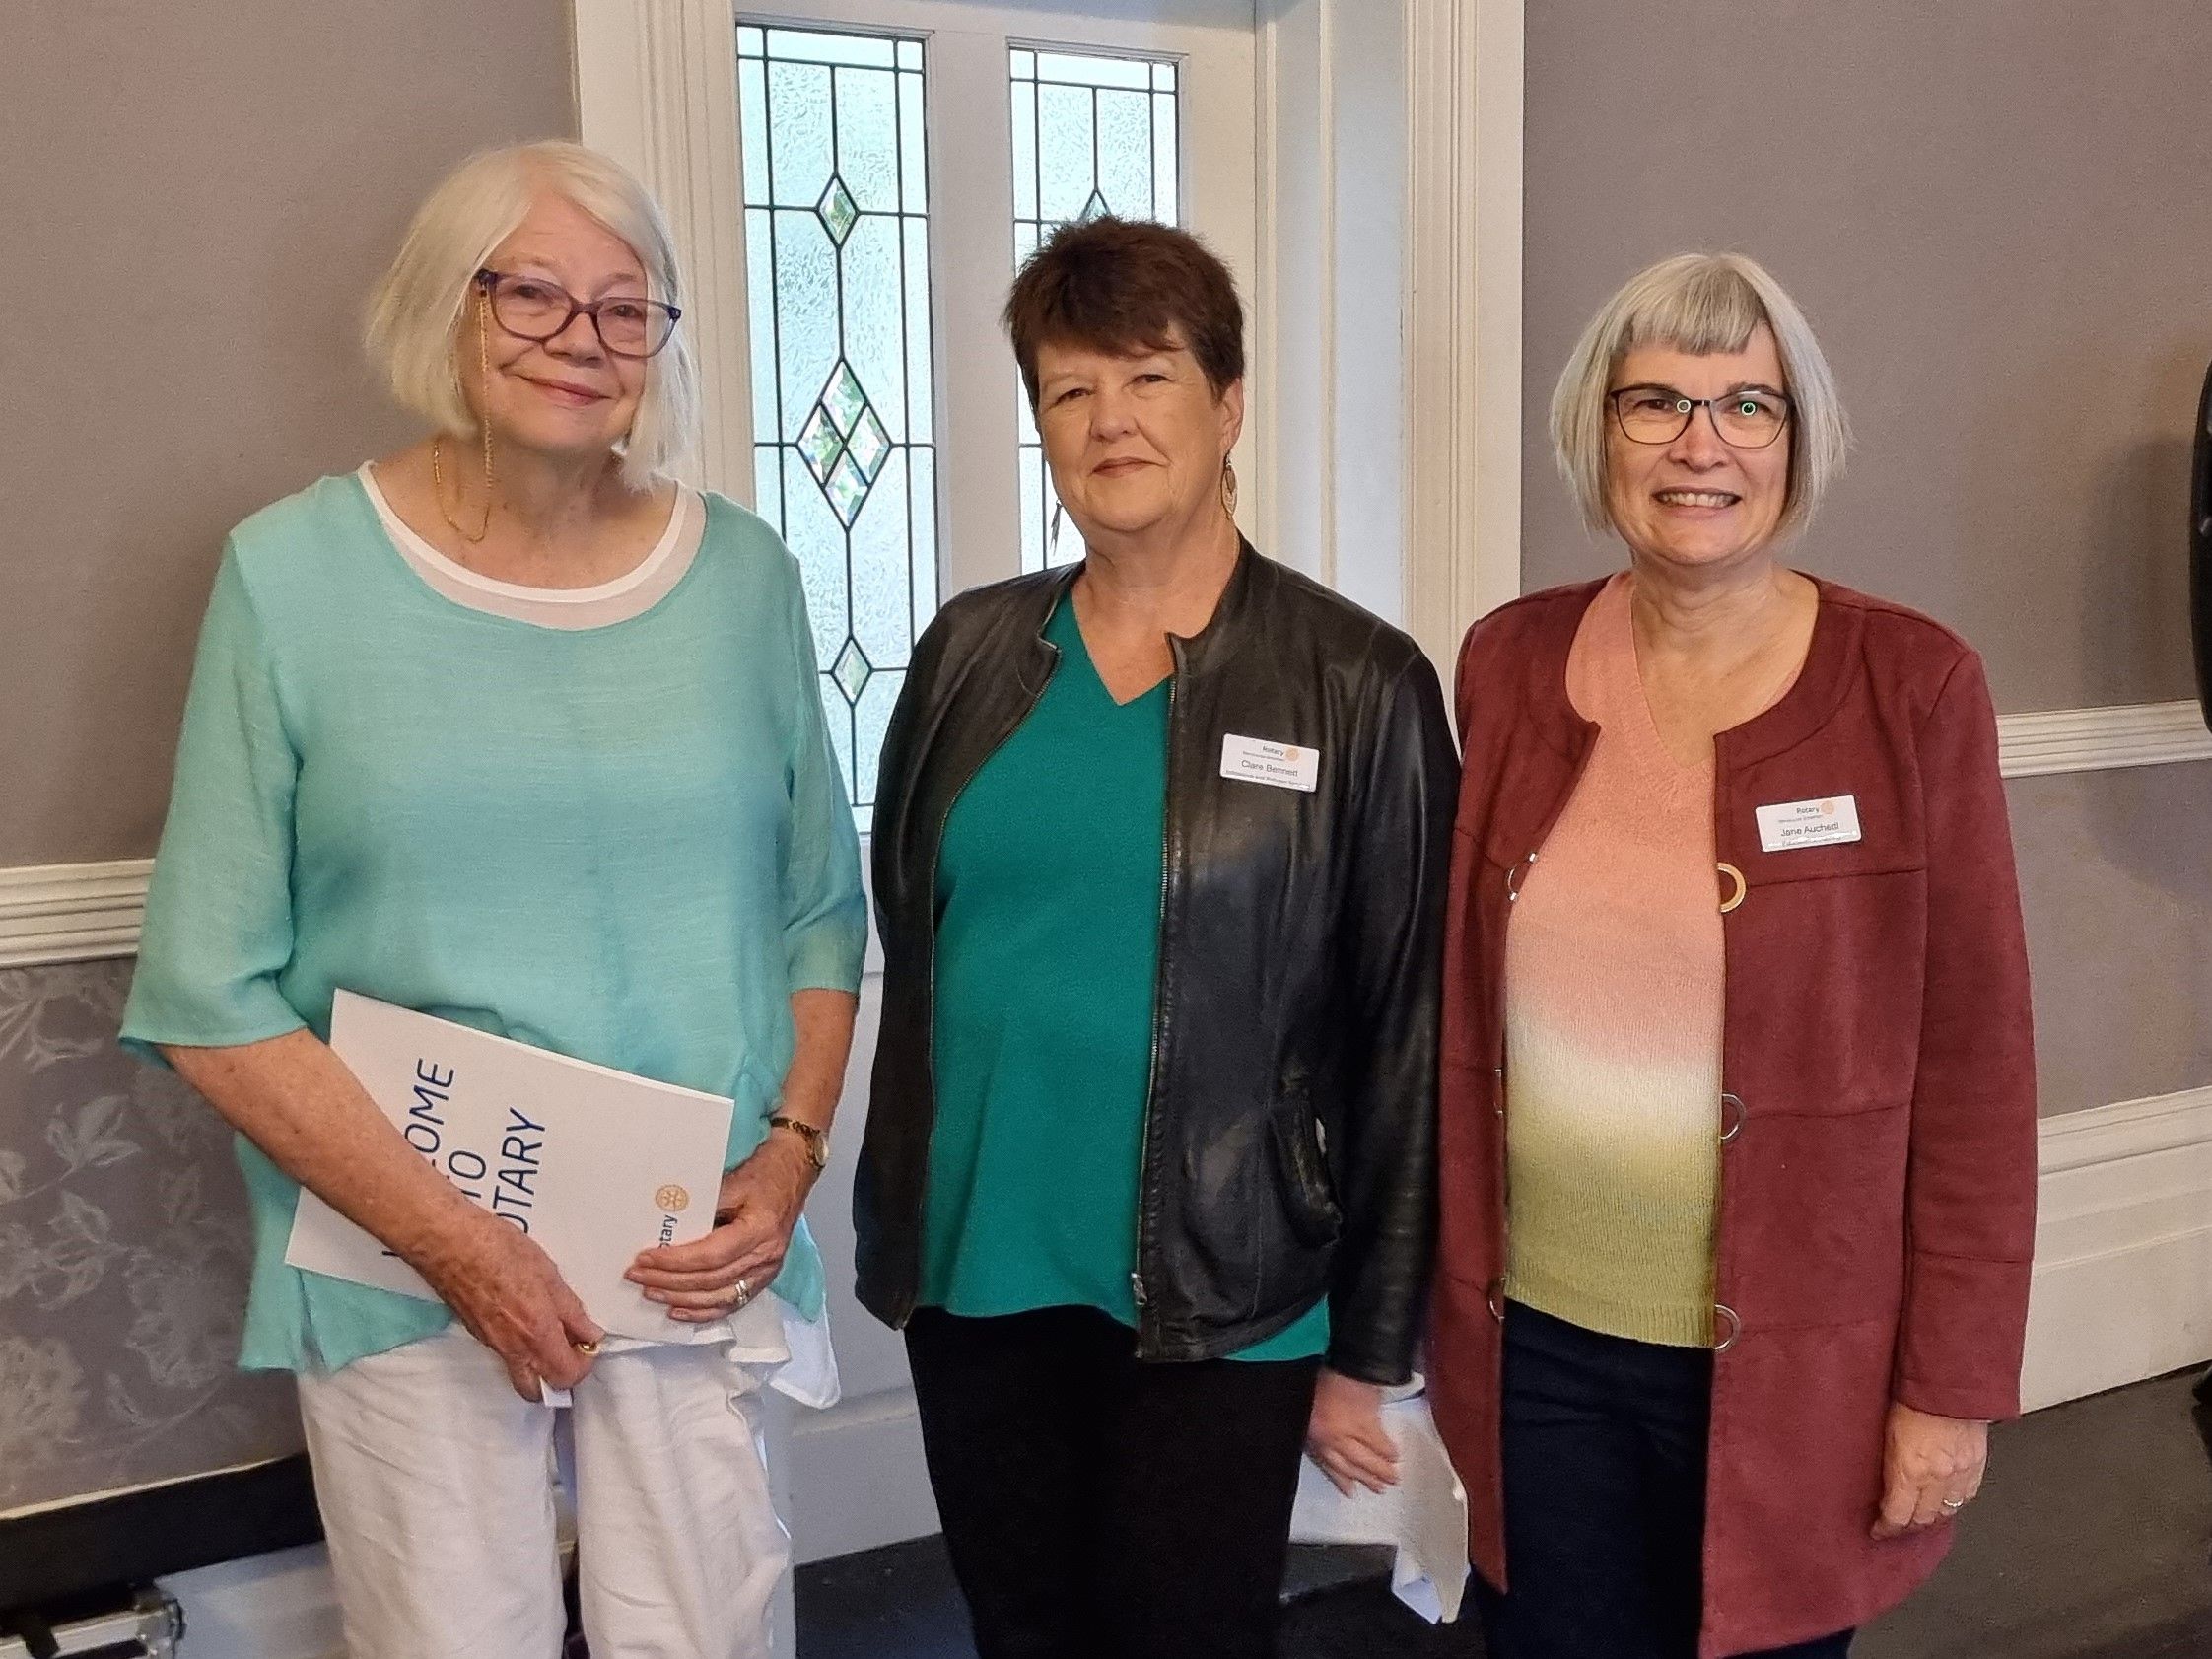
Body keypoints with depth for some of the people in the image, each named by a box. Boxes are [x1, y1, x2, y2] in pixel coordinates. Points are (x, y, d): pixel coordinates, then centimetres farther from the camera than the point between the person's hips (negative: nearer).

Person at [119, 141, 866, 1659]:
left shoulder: (741, 576, 3)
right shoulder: (293, 575, -5)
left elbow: (821, 912, 10)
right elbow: (210, 996, -6)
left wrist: (792, 1151, -5)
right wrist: (445, 1235, -12)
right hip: (402, 1257, -2)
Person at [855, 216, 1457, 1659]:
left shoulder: (1357, 685, -9)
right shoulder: (971, 653, 2)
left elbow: (1404, 1036, -6)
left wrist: (1369, 1351, -4)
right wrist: (900, 1228, 11)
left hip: (1219, 1305, -3)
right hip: (975, 1273, 4)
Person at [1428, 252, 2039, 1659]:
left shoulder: (1911, 686, -9)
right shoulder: (1511, 662, 0)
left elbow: (1976, 1065, -7)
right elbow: (1461, 1003, 7)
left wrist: (1954, 1380, -7)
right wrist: (1453, 1277, 8)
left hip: (1791, 1364, -2)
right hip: (1539, 1342, 2)